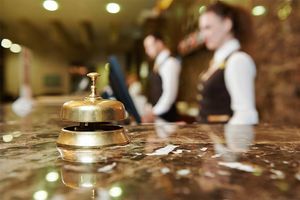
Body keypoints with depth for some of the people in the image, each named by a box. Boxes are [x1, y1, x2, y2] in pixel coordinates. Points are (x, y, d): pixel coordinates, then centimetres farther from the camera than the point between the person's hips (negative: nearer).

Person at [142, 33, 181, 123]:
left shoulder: (170, 62, -12)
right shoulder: (159, 63, 15)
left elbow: (170, 94, -19)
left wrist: (154, 113, -19)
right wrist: (151, 111, 9)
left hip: (165, 117, -8)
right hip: (156, 116, 8)